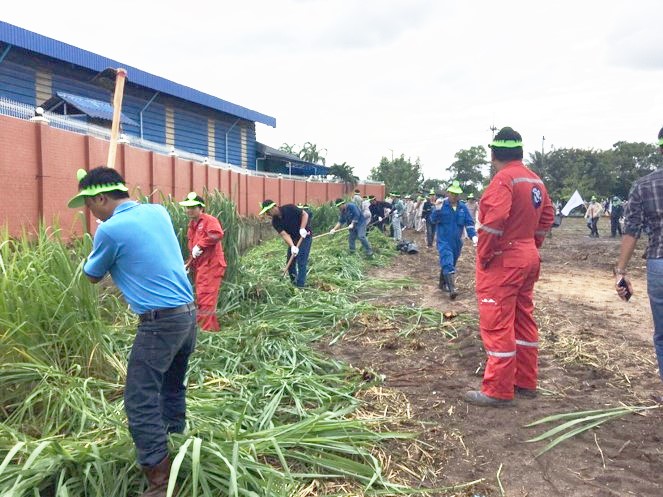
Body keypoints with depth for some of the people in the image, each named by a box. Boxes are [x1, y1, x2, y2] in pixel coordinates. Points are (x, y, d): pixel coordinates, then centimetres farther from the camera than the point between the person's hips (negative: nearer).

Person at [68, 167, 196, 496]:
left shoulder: (110, 230, -12)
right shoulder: (158, 211, 8)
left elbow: (92, 276, 7)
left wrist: (99, 234, 22)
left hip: (160, 320, -8)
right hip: (188, 312, 8)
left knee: (140, 401, -1)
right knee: (172, 386, 23)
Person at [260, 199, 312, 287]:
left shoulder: (289, 208, -20)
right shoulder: (275, 222, -7)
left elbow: (305, 214, -15)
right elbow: (284, 234, -18)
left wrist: (302, 228, -27)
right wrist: (292, 246, -33)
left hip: (305, 236, -6)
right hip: (293, 239, 6)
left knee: (301, 262, -11)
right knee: (290, 262, 8)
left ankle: (300, 286, -7)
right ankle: (293, 283, 23)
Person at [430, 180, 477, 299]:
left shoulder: (463, 207, 3)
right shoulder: (441, 204, -6)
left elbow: (469, 223, 1)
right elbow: (433, 220, -9)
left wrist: (473, 236, -14)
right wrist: (437, 209, -27)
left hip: (457, 242, 5)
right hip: (444, 241, -5)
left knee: (451, 264, 17)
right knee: (448, 264, -19)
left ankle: (443, 284, 35)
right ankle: (452, 289, -27)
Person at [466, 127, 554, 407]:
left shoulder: (503, 179, -16)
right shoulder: (535, 180, 11)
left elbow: (495, 219, -27)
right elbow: (546, 217, 16)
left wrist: (483, 255, -16)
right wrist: (532, 245, 18)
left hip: (502, 261, -9)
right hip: (529, 258, 9)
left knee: (497, 325, -3)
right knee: (524, 320, 16)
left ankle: (498, 391, 4)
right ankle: (525, 383, 26)